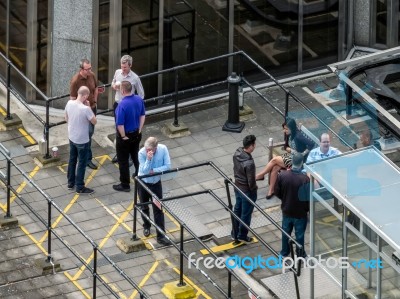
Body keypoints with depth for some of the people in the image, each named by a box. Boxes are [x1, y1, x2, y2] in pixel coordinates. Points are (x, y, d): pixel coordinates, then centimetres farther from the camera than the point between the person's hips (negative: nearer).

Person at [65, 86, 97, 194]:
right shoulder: (85, 109, -30)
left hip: (71, 137, 7)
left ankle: (71, 183, 36)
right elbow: (94, 121, -15)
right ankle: (80, 187, 18)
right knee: (82, 163, 9)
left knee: (72, 160, 23)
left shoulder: (69, 103, -10)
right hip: (82, 140, -7)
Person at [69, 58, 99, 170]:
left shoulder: (92, 75, -5)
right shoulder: (75, 81, -24)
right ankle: (88, 159, 2)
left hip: (92, 108, 7)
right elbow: (72, 98, -17)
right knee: (87, 133, -6)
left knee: (90, 132, 17)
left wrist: (95, 101, 6)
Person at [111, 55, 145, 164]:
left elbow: (141, 94, -6)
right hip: (117, 104, 5)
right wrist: (114, 86, -8)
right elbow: (113, 83, 15)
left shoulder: (135, 78, -17)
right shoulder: (117, 72, -3)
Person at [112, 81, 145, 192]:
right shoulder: (139, 99, -7)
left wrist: (124, 136, -14)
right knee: (136, 155, 27)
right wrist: (139, 130, 11)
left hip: (125, 135, -7)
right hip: (137, 133, 7)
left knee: (123, 160, 8)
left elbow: (120, 124, -28)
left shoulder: (122, 105, -30)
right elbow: (142, 115, 5)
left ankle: (125, 185, 17)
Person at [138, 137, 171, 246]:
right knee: (144, 207, 20)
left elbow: (168, 166, -19)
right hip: (143, 183, 0)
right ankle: (146, 226, 47)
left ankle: (161, 236, 7)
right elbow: (144, 171, -28)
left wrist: (153, 170, -27)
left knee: (158, 210, 1)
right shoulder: (142, 153, -27)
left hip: (156, 183, 0)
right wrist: (148, 159, -43)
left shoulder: (163, 149, -22)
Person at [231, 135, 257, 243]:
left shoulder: (236, 154, -11)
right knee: (246, 214, 13)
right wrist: (253, 190, -6)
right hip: (247, 191, -8)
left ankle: (235, 234, 37)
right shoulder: (249, 163, -35)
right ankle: (242, 236, 29)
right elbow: (251, 181, -26)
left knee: (237, 210, 23)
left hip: (237, 187, 8)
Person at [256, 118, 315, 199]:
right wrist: (290, 150, -10)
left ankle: (259, 176, 2)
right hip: (290, 155, 8)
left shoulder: (298, 136, -24)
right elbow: (286, 147, 14)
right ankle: (271, 190, -8)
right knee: (275, 168, -15)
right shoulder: (289, 135, 2)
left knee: (274, 160, -14)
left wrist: (303, 154, -23)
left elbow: (312, 144, -32)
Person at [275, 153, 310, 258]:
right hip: (300, 212, -3)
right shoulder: (305, 179, -28)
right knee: (299, 234, 17)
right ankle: (300, 255, 35)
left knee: (286, 232, 25)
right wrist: (309, 209, 1)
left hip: (286, 210, 3)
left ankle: (284, 252, 42)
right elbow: (308, 197, -19)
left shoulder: (282, 175, -18)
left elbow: (277, 192, -4)